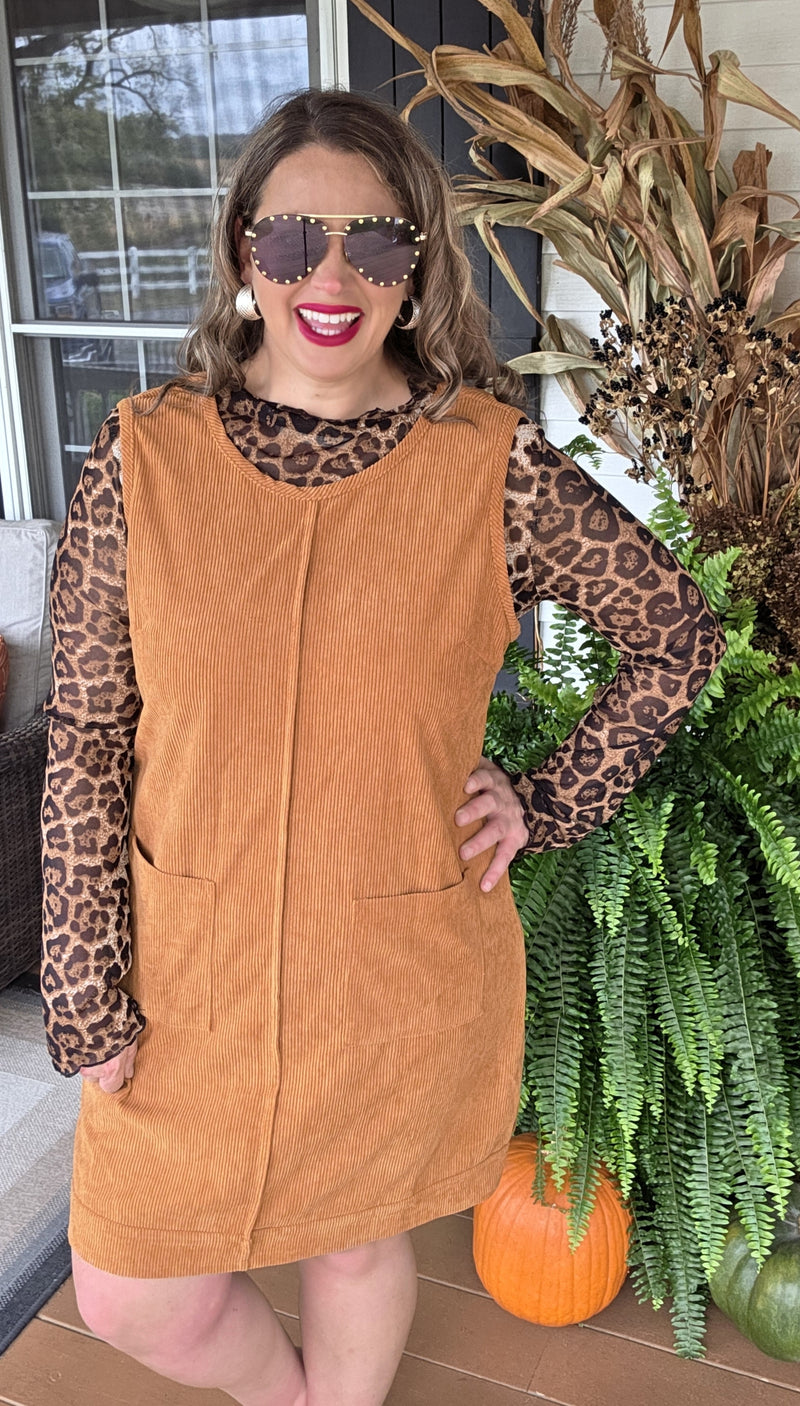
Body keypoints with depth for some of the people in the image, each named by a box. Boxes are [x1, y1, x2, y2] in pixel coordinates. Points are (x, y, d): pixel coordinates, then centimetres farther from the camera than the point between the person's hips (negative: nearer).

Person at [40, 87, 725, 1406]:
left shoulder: (492, 462, -9)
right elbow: (86, 741, -4)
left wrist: (548, 804, -4)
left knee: (357, 1238, 20)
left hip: (407, 975, -1)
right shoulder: (142, 455, -7)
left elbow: (678, 632, 3)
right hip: (190, 968, 2)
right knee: (131, 1299, 14)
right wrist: (89, 992, -4)